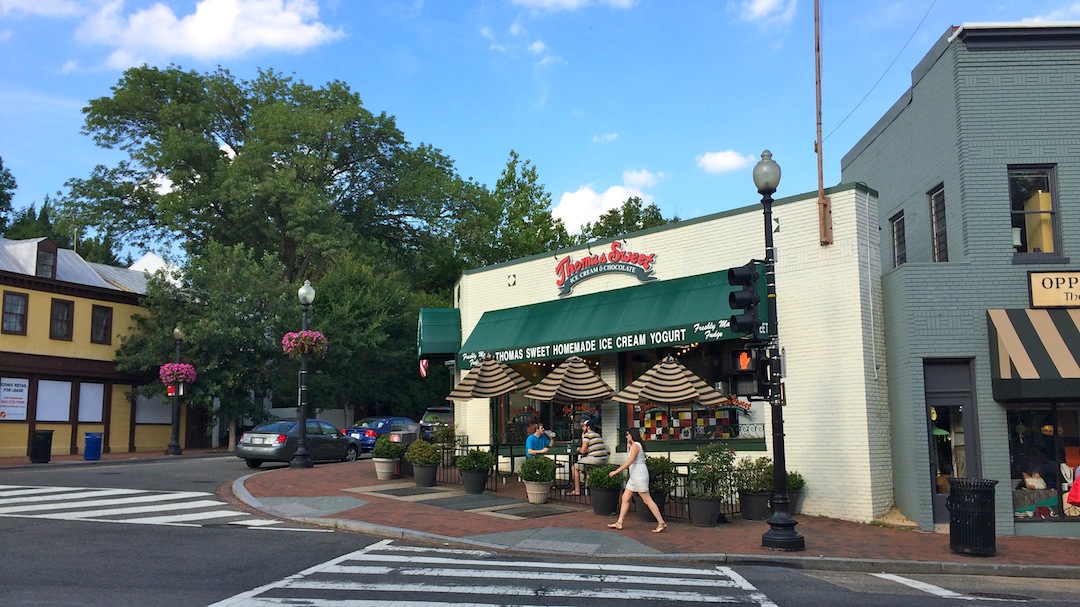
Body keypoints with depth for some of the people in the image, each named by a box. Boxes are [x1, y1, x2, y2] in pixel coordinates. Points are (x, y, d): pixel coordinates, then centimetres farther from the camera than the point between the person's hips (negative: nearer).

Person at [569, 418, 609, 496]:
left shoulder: (587, 435, -6)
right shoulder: (597, 434, 19)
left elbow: (583, 451, -7)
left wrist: (578, 449, 15)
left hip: (595, 460, -9)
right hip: (604, 460, 9)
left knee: (575, 467, 8)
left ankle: (577, 490, 7)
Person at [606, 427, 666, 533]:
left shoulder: (636, 445, -13)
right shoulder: (633, 446, 17)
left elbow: (630, 461, -21)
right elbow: (628, 457, 28)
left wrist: (616, 471, -20)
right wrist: (628, 445, 20)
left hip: (640, 475, -10)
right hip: (634, 476, 10)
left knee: (647, 500, -7)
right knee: (625, 498, 10)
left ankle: (661, 523, -4)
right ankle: (619, 523, 13)